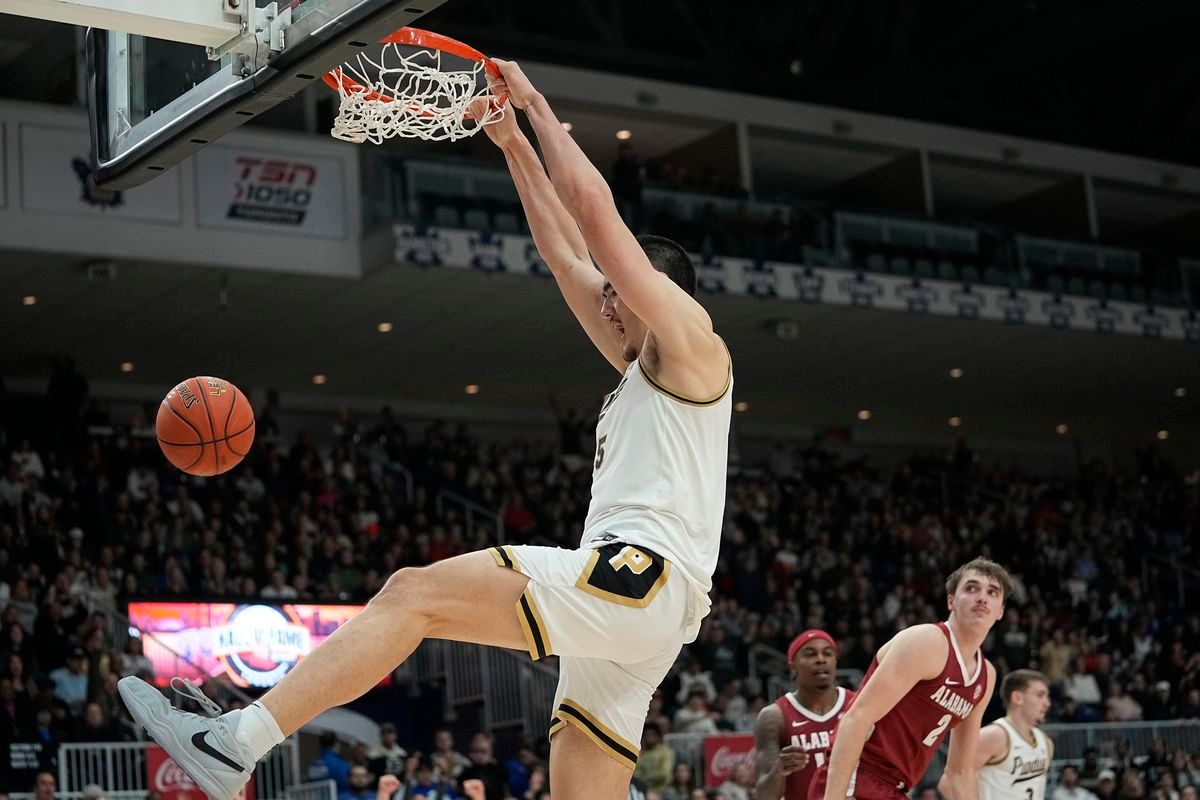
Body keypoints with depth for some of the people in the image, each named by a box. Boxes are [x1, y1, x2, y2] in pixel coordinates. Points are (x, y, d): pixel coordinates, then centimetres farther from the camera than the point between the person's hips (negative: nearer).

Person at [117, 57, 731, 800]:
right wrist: (513, 142, 34)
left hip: (641, 573, -10)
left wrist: (535, 104, 12)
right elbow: (568, 255, 34)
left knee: (415, 592, -17)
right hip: (625, 599, 10)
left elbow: (595, 211, 2)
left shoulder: (691, 341, 6)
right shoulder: (642, 371, 31)